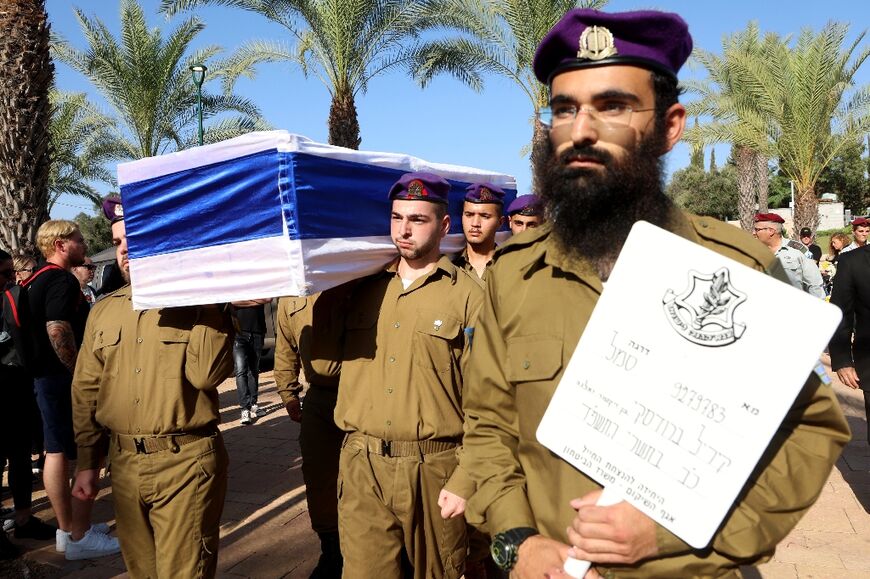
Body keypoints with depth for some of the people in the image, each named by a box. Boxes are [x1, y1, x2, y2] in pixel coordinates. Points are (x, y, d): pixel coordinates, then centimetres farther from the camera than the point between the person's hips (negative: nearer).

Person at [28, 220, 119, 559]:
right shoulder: (62, 280, -16)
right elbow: (58, 331, -26)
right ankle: (80, 537, 3)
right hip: (64, 378, -10)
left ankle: (67, 529, 24)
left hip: (44, 376, 10)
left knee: (56, 452, 14)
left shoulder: (38, 280, 16)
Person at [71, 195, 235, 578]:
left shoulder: (198, 302, -6)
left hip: (187, 462, -5)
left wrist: (207, 310, -19)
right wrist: (87, 461, 11)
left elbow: (206, 374, -20)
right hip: (125, 463, 5)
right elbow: (86, 391, 13)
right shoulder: (104, 311, 9)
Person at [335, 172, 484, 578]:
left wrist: (465, 482, -12)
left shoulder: (467, 296, -5)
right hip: (361, 467, 3)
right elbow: (345, 365, 14)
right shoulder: (364, 289, 9)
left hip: (434, 468, -3)